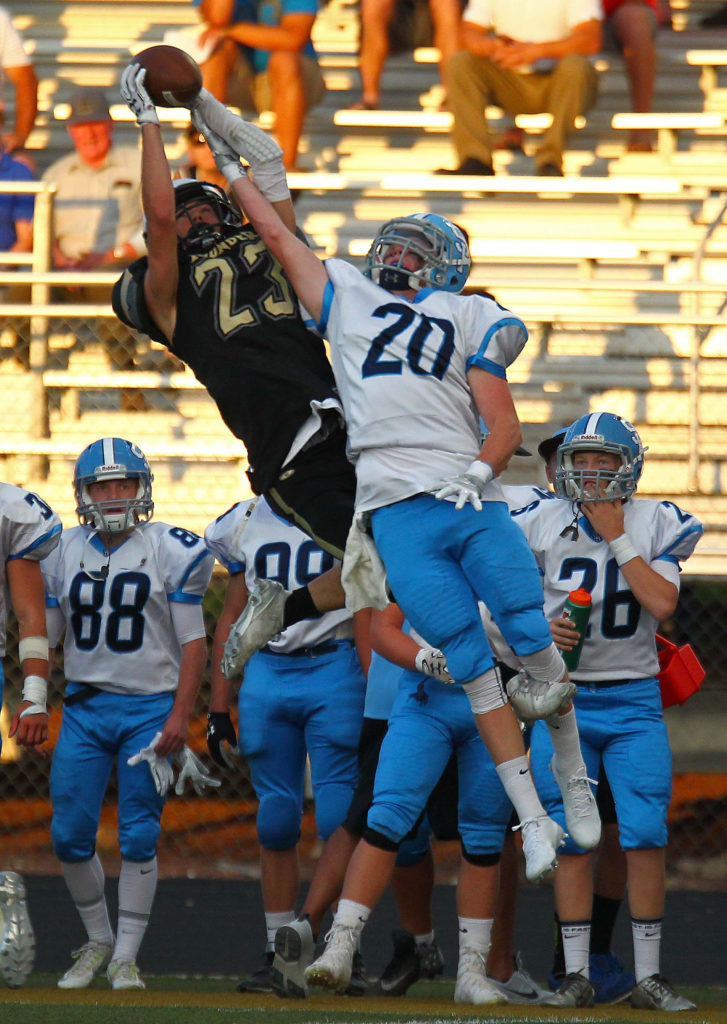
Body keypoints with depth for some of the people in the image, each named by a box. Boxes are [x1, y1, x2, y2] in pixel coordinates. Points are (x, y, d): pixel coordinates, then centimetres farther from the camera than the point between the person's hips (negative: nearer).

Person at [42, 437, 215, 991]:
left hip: (150, 706, -3)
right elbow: (44, 637, 14)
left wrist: (180, 715, -11)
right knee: (70, 836, -1)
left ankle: (126, 958, 6)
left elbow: (193, 643, -3)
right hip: (84, 708, 3)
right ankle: (99, 940, 19)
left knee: (138, 838, -4)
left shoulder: (170, 552, -4)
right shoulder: (64, 554, 7)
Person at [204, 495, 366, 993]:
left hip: (335, 669, -4)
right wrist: (219, 707, 13)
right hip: (267, 670, 4)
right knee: (276, 822, 4)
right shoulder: (246, 523, 13)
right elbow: (232, 619, 17)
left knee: (338, 819, -9)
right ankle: (278, 955, 9)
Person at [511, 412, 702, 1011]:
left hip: (635, 699, 0)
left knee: (647, 837, -7)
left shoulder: (654, 523, -1)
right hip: (563, 698, 0)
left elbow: (662, 604, -15)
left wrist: (616, 537, -13)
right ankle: (577, 976, 4)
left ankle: (649, 978, 0)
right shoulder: (542, 525, -1)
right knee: (571, 841, -3)